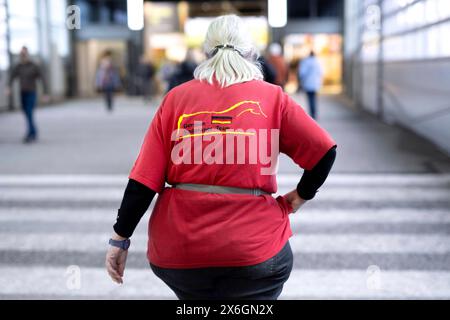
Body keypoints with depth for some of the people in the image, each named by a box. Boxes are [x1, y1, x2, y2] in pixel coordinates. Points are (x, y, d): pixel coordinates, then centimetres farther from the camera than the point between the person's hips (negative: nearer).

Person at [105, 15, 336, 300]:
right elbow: (324, 151, -3)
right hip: (254, 251, -2)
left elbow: (144, 178, 0)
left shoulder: (177, 97, 4)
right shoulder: (273, 97, 2)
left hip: (177, 253, 2)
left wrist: (121, 237, 5)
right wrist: (298, 198, 10)